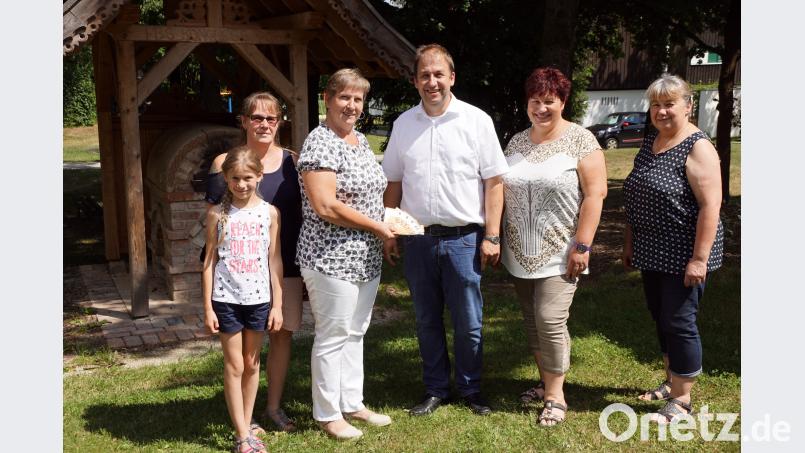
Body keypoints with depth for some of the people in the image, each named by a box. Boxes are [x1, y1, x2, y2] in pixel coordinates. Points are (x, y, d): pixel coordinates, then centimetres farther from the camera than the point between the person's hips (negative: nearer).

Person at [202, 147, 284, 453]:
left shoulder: (269, 213, 0)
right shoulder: (218, 215, -2)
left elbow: (275, 260, 2)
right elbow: (210, 262, 0)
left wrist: (277, 304, 0)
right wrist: (207, 307, -3)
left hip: (259, 298, 1)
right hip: (226, 299, -1)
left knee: (252, 363, 12)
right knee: (234, 366, 4)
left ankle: (246, 427, 24)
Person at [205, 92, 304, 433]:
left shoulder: (292, 161, 5)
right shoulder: (226, 163, -2)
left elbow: (305, 210, 11)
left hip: (286, 265, 3)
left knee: (282, 333, 9)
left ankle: (274, 407, 25)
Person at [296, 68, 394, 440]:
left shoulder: (360, 140, 12)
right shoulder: (320, 143, -15)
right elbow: (326, 206, -23)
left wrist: (389, 219, 7)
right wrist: (377, 227, -16)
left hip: (366, 258, 9)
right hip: (332, 258, -9)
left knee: (355, 332, 17)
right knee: (332, 337, 2)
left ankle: (352, 404, 29)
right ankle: (327, 415, 15)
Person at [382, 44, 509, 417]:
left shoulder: (476, 120, -3)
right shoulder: (403, 124, 7)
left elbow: (494, 181, -4)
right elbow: (393, 184, 12)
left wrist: (492, 236, -9)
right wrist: (388, 233, 7)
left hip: (464, 239, -3)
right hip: (418, 240, 3)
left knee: (468, 324, 5)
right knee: (427, 321, 13)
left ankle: (471, 390, 23)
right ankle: (435, 390, 27)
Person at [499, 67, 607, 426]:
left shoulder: (581, 140, -7)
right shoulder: (516, 142, 9)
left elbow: (595, 194, -11)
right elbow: (502, 191, 15)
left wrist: (582, 246, -16)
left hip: (559, 254, -5)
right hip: (521, 254, 6)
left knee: (550, 320, -10)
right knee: (532, 322, 11)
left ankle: (555, 395, 4)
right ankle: (545, 382, 27)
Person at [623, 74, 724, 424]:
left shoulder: (697, 148, -14)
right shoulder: (649, 143, 10)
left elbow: (710, 206, -20)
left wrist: (700, 258, -23)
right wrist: (630, 243, 18)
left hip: (682, 256, -8)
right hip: (652, 253, 8)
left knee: (679, 322, -2)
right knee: (661, 318, 16)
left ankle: (682, 399, 10)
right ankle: (671, 382, 32)